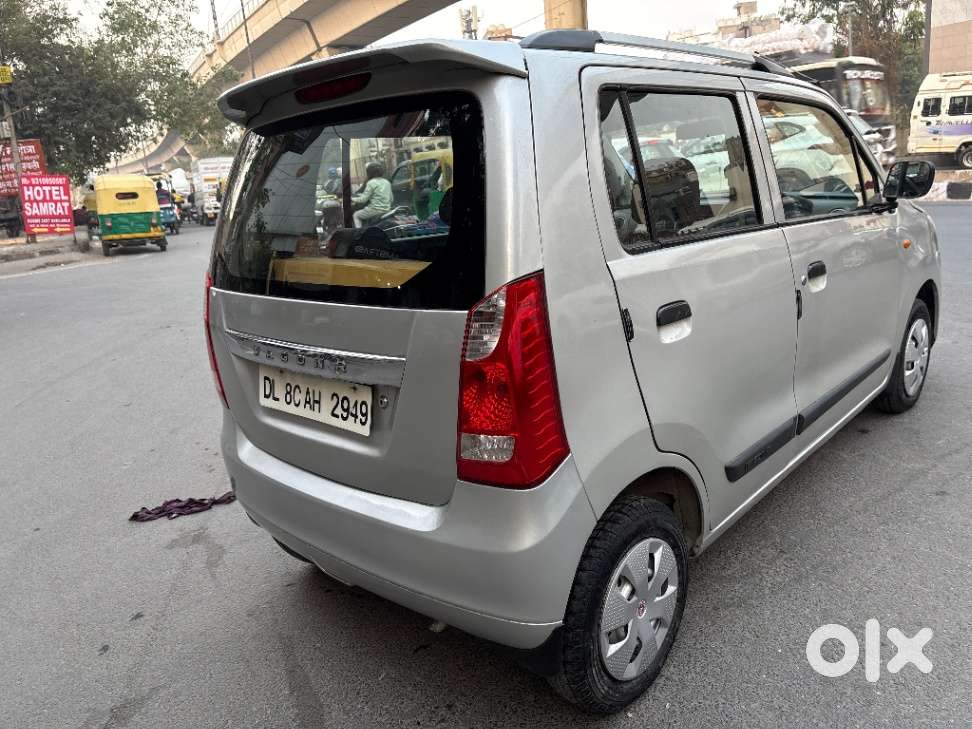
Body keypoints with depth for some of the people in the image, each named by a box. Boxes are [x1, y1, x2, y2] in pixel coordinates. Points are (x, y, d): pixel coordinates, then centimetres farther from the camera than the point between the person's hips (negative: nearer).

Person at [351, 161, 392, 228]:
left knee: (356, 215, 14)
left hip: (376, 210, -7)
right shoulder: (387, 182, 8)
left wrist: (353, 199, 5)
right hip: (387, 210, 8)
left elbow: (363, 199, -12)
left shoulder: (371, 183, -12)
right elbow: (391, 199, 11)